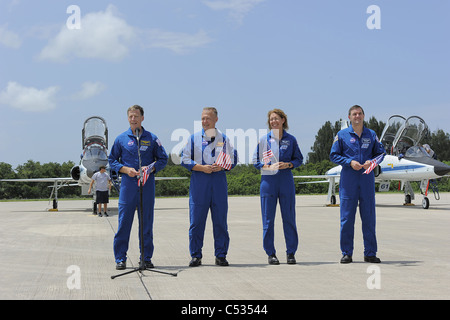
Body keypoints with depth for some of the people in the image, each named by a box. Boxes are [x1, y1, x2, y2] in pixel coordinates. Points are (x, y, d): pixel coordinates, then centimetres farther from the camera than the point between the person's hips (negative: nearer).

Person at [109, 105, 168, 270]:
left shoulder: (152, 138, 8)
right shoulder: (121, 139, 7)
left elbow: (163, 159, 11)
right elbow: (112, 160, 10)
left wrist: (150, 168, -7)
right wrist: (126, 170, -7)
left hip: (147, 185, 1)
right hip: (128, 184, -1)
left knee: (147, 222, 5)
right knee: (124, 222, -2)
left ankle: (146, 258, 14)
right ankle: (120, 258, 6)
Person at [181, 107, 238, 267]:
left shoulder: (224, 139, 12)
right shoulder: (194, 138, 9)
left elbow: (232, 159, 11)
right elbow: (185, 159, 4)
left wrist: (221, 167, -9)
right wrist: (201, 167, -10)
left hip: (219, 180, 1)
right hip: (199, 181, -1)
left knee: (220, 219, 2)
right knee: (196, 219, -2)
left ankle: (221, 255, 10)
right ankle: (196, 255, 7)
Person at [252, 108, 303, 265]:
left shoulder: (291, 139, 7)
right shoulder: (264, 139, 6)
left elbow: (299, 159, 10)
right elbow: (256, 161, 6)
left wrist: (288, 164, -9)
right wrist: (269, 166, -11)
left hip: (286, 180, 0)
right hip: (268, 180, 0)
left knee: (289, 217, 2)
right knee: (268, 218, 1)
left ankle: (291, 252, 12)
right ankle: (271, 253, 10)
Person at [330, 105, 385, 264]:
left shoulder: (371, 135, 10)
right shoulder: (342, 135, 4)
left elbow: (381, 152, 14)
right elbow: (334, 155, 3)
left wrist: (372, 162, -7)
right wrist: (350, 162, -11)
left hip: (367, 178, 2)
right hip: (348, 179, -2)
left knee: (369, 217, 3)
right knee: (346, 217, -1)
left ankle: (370, 253, 11)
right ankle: (346, 253, 7)